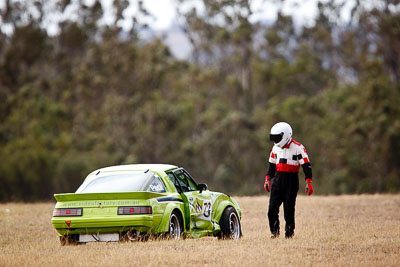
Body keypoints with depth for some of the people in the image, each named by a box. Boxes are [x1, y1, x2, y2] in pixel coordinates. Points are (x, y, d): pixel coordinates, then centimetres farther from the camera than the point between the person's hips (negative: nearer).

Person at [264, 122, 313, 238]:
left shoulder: (298, 148, -8)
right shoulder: (276, 148, 12)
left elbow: (306, 166, -9)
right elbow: (272, 164, 23)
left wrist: (308, 183, -15)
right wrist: (267, 179, 14)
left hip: (291, 180, -5)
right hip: (278, 179, 5)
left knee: (289, 208, -4)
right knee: (272, 208, -4)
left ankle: (289, 231, 9)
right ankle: (274, 230, 9)